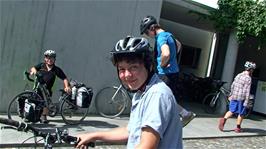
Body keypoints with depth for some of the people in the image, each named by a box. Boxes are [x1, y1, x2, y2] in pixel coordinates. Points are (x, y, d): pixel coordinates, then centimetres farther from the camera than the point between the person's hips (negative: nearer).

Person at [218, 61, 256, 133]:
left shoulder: (238, 75, 8)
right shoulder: (248, 78, -13)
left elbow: (232, 86, 15)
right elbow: (247, 91, -16)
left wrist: (231, 95, 26)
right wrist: (246, 102, -15)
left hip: (234, 97, 6)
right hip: (241, 98, -6)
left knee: (231, 111, 11)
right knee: (241, 113, 9)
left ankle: (224, 119, -12)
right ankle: (238, 128, 17)